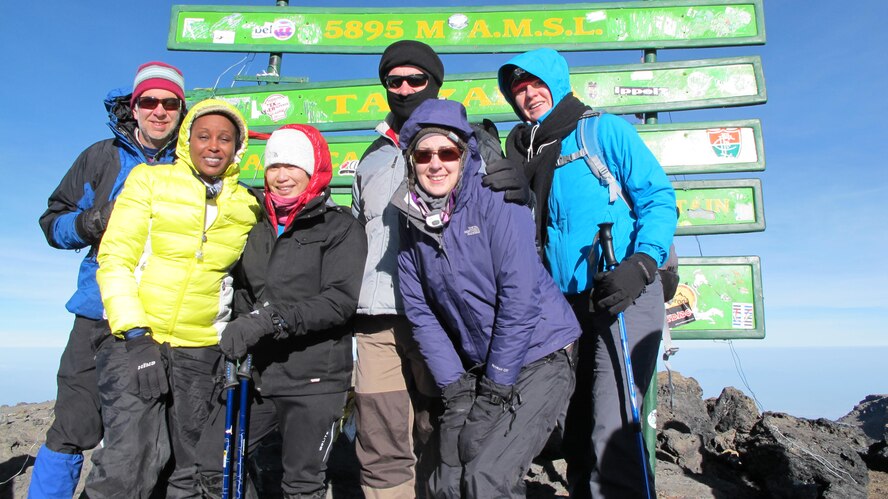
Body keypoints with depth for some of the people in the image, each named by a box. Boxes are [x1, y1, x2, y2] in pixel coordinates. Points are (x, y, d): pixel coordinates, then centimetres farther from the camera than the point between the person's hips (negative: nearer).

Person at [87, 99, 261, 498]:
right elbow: (115, 259, -2)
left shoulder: (247, 206, 10)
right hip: (136, 340, -3)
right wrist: (133, 331, -12)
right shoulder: (150, 180, 3)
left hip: (201, 350, 3)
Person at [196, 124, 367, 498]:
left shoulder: (341, 227, -3)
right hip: (255, 375, 5)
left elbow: (340, 300, -15)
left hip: (314, 380, -5)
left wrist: (270, 318, -23)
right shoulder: (254, 223, 13)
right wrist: (237, 329, 3)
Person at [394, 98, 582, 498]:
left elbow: (520, 296, -18)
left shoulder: (495, 200, -14)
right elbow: (421, 314, 2)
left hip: (539, 357, -5)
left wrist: (495, 388, -15)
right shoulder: (412, 221, 2)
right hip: (474, 367, 6)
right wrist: (455, 388, -4)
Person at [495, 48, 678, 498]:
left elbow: (658, 198, -6)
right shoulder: (522, 151, 17)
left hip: (622, 298, -6)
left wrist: (641, 265, -20)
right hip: (564, 306, 6)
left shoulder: (604, 129, 0)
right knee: (577, 436, 13)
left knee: (613, 440, -14)